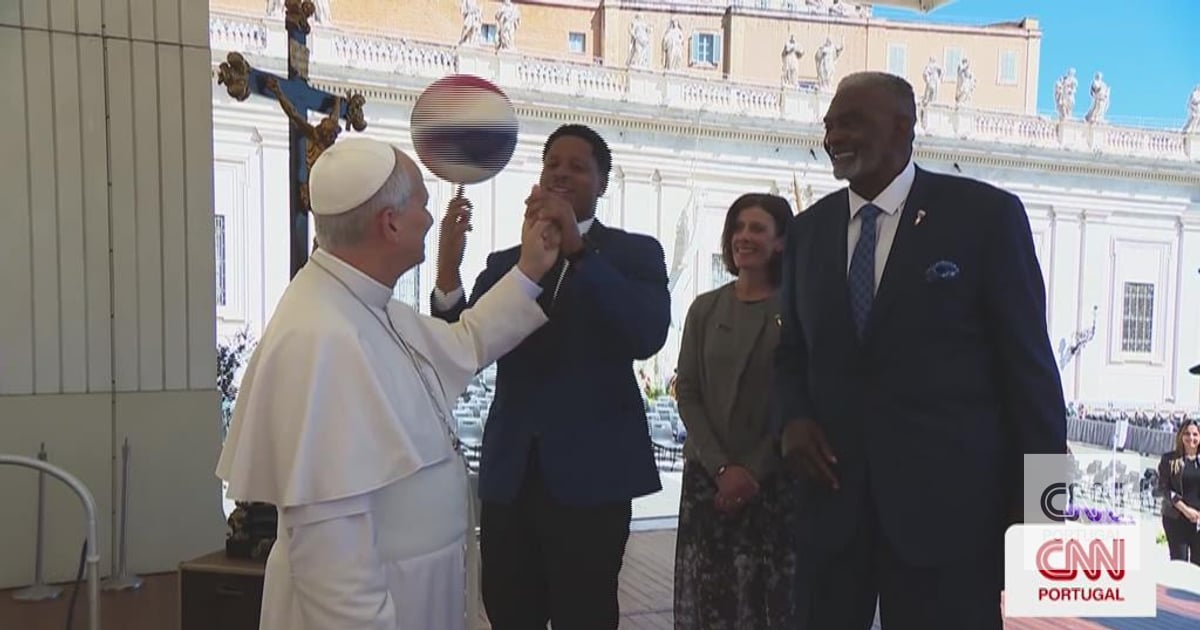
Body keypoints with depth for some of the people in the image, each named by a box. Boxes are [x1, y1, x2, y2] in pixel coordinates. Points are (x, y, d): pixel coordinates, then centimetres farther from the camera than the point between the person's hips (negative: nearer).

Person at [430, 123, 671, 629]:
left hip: (590, 472, -3)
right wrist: (448, 274, -20)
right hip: (509, 473, 4)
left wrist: (579, 250, -27)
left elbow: (648, 336, -18)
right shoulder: (505, 262, 12)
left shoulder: (635, 253, 2)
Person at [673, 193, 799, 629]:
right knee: (707, 594, 5)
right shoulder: (704, 309, 5)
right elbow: (687, 394, 3)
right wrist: (720, 466, -8)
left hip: (776, 478, -2)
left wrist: (755, 469, -11)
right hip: (708, 475, 3)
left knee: (771, 594, 1)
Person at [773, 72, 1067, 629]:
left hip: (950, 499, -3)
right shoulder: (808, 229, 9)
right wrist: (793, 418, -5)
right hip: (834, 497, 4)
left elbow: (1028, 363, -4)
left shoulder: (987, 213, -3)